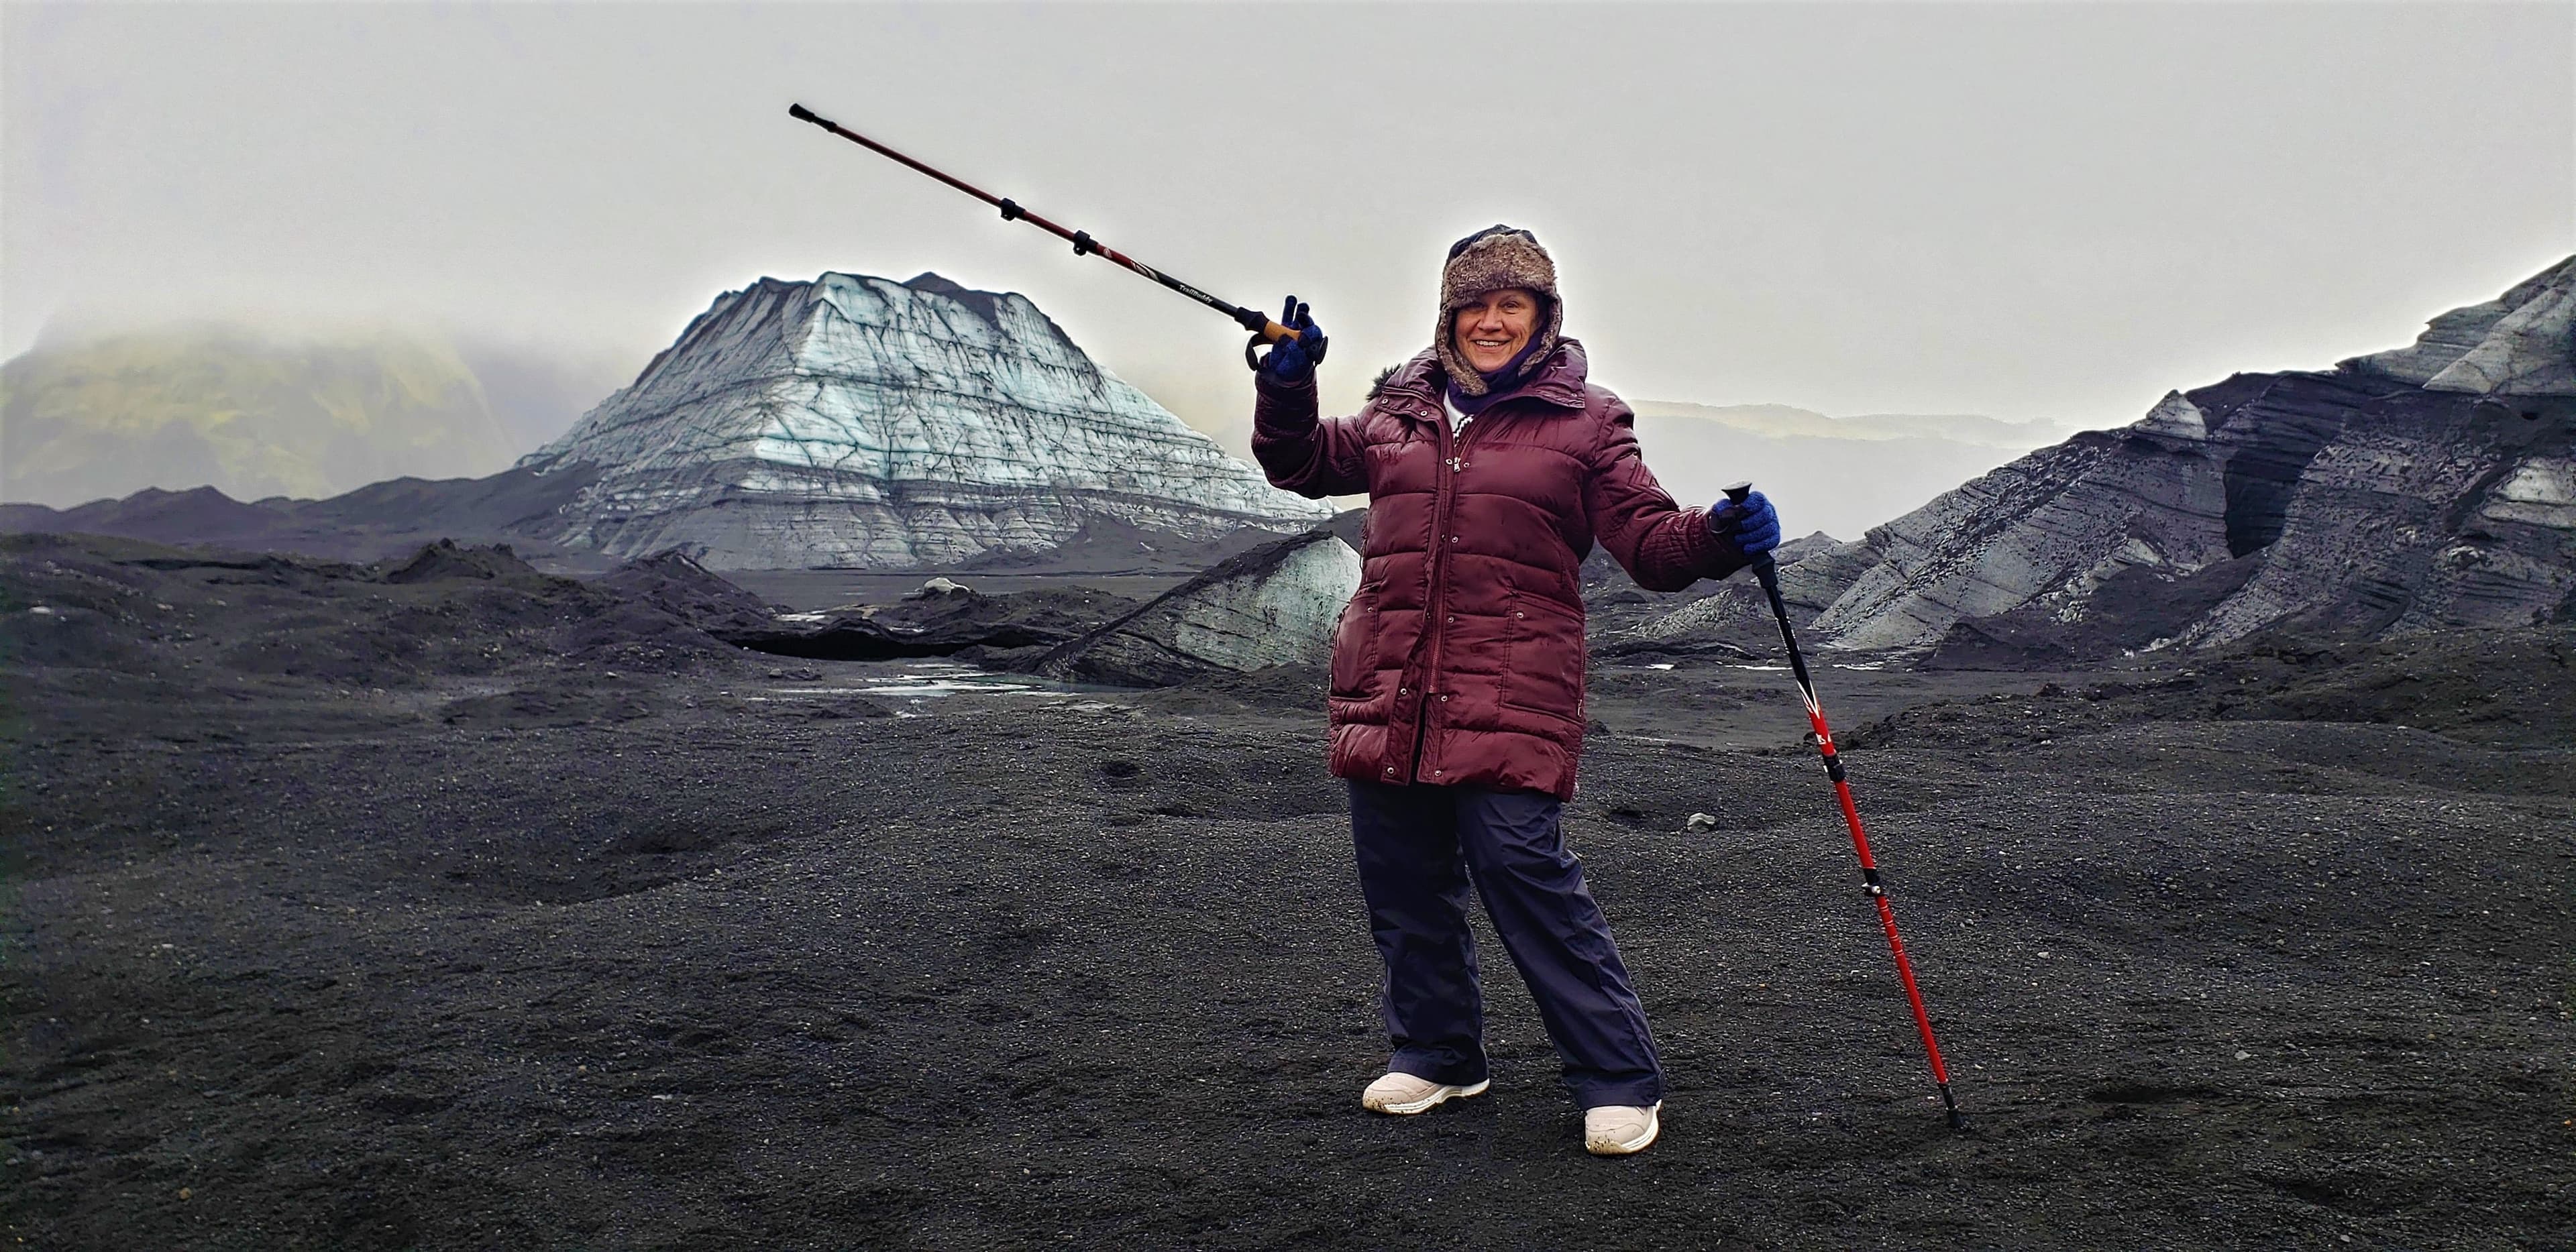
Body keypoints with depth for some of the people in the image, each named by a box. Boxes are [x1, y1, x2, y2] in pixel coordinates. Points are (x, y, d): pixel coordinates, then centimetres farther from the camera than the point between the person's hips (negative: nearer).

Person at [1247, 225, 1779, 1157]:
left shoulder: (1586, 423, 5)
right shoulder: (1401, 411, 16)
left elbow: (1650, 542, 2)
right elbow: (1302, 462, 26)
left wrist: (1719, 537, -19)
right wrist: (1288, 384, 7)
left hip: (1511, 702, -5)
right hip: (1386, 694, 5)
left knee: (1527, 874, -12)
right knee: (1404, 882, 12)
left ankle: (1621, 1081, 1)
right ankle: (1437, 1053, 32)